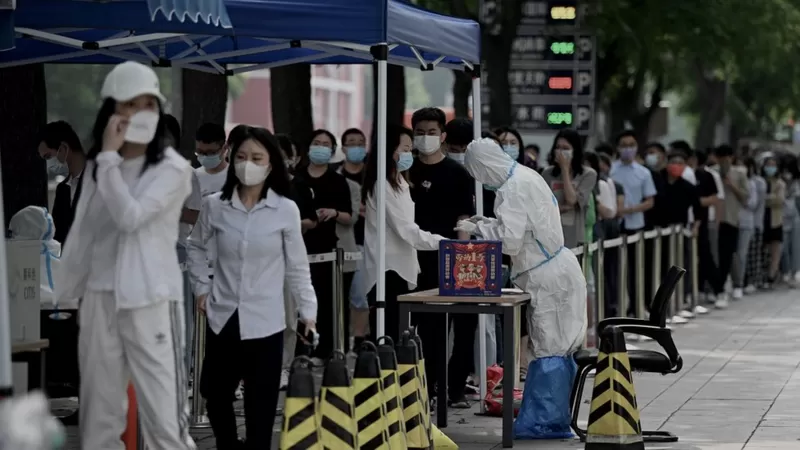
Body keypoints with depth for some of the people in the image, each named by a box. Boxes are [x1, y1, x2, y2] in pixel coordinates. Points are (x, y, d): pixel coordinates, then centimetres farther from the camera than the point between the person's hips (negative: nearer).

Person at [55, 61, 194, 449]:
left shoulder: (173, 168, -5)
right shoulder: (96, 167, 11)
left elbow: (130, 216, -19)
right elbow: (82, 236, 14)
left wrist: (109, 157, -14)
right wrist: (63, 299, 12)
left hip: (151, 301, -5)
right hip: (100, 299, 5)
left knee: (164, 413, -9)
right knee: (98, 413, 9)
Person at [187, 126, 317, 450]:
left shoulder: (286, 210, -5)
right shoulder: (215, 205, 0)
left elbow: (297, 267, 1)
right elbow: (196, 247, 16)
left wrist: (308, 312, -1)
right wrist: (202, 287, 8)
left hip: (264, 323, -2)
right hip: (223, 318, 3)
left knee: (261, 405, 0)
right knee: (215, 395, 12)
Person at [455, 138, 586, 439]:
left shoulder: (513, 188, -17)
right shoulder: (526, 176, 13)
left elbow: (510, 239, -22)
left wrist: (477, 228, -8)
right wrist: (488, 223, 12)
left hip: (547, 278, -10)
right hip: (556, 271, 10)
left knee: (548, 348, -5)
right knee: (554, 347, 12)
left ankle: (545, 422, -1)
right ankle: (554, 418, 17)